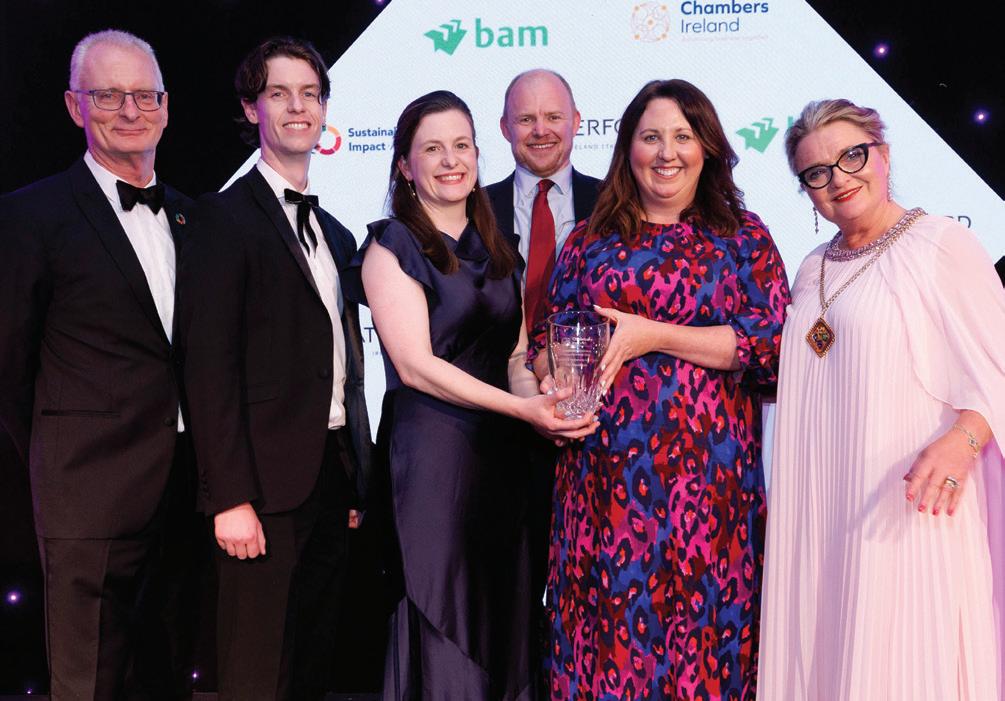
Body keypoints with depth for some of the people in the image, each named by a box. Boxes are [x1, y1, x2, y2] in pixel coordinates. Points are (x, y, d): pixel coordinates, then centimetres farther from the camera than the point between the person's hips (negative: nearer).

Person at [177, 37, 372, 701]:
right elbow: (211, 365, -13)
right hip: (266, 484, -7)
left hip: (333, 479, 7)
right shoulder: (227, 217, -7)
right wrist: (230, 498, -18)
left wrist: (358, 482, 13)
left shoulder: (336, 234, 16)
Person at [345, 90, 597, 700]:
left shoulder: (498, 248, 14)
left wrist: (546, 408, -11)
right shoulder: (392, 247, -5)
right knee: (443, 622, 2)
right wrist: (524, 409, -20)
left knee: (506, 610, 11)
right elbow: (415, 365, -14)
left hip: (502, 450, 6)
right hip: (432, 449, -6)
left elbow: (517, 356, 11)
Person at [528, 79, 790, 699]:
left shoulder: (743, 235, 5)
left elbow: (774, 345, -6)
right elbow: (548, 339, 13)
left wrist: (652, 335, -12)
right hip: (604, 470, 2)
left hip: (707, 469, -2)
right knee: (607, 619, 5)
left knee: (700, 618, 2)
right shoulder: (590, 240, 12)